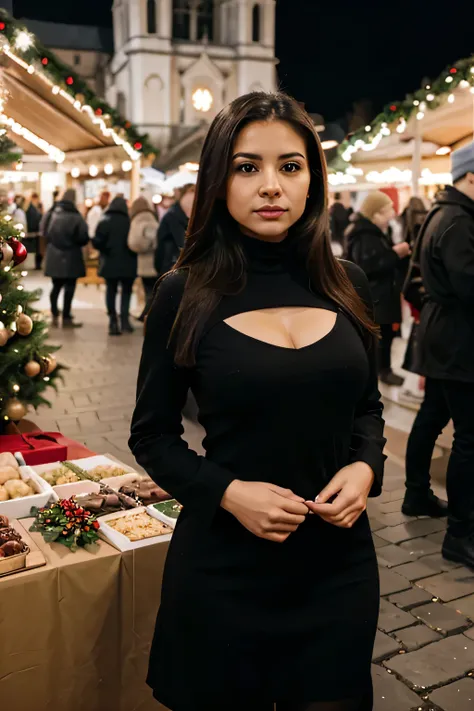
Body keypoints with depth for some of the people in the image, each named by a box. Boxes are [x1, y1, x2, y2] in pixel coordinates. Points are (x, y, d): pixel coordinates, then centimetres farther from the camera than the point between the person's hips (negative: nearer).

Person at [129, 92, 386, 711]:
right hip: (224, 566, -2)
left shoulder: (347, 285, 0)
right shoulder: (185, 295, -9)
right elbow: (152, 436, -3)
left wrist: (365, 467, -8)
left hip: (339, 560, 3)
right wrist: (229, 492, -18)